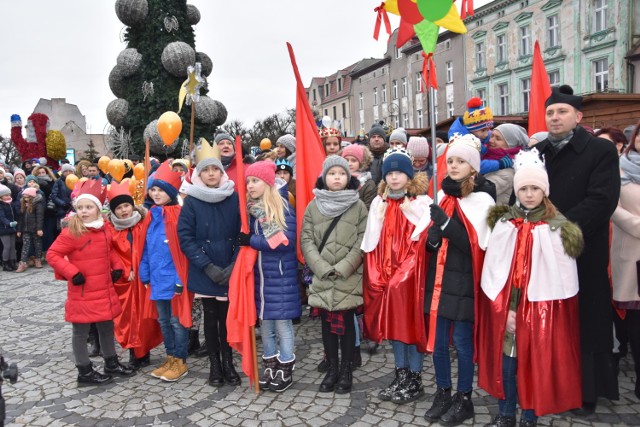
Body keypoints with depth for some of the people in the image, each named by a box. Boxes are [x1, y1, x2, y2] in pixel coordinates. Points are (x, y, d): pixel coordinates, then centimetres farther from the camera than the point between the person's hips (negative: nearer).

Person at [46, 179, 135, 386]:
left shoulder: (105, 230, 5)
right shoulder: (71, 233, -14)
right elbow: (52, 255, -13)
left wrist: (117, 267, 7)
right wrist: (72, 272, -20)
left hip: (105, 290, 7)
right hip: (82, 293, -6)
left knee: (107, 327, 17)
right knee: (81, 331, 7)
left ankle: (111, 363, 33)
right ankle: (85, 372, 19)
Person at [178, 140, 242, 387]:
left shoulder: (234, 197, -2)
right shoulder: (192, 200, -3)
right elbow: (185, 237, -6)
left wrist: (233, 265, -10)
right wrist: (208, 267, -13)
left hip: (230, 271, 0)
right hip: (205, 273, 0)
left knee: (227, 316, 8)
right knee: (211, 317, 9)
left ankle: (228, 363, 23)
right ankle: (214, 365, 24)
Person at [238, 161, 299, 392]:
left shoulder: (283, 208, -11)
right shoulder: (250, 209, 7)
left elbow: (284, 242, -18)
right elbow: (244, 238, 16)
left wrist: (251, 240, -17)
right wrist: (244, 240, -6)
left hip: (280, 277, -6)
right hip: (259, 275, 6)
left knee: (282, 323, 2)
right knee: (264, 323, 13)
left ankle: (285, 370, 18)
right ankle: (270, 367, 28)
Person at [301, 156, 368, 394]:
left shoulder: (358, 206, 1)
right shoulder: (313, 206, 6)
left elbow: (362, 242, -4)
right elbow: (306, 240, 1)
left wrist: (342, 268, -13)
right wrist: (323, 268, -10)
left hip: (349, 277, -2)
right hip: (321, 277, 2)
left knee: (346, 323, 4)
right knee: (327, 323, 9)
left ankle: (346, 371, 19)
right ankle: (332, 368, 24)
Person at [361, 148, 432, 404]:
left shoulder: (422, 202, -4)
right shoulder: (379, 203, 9)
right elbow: (371, 243, 7)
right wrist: (377, 275, 1)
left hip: (412, 274, -4)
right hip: (385, 275, 5)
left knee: (410, 322, 1)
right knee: (393, 321, 11)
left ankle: (415, 380, 16)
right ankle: (401, 376, 24)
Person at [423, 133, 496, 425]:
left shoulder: (482, 198, -7)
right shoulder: (444, 194, 11)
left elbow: (477, 243, -14)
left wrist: (445, 222, -23)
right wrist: (432, 238, -2)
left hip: (463, 280, -5)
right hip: (439, 277, 6)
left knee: (462, 341, 4)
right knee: (438, 340, 10)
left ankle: (464, 399, 22)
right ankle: (443, 393, 27)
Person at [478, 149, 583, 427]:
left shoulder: (558, 227, -3)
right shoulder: (503, 223, 2)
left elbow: (563, 276, -5)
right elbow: (492, 268, -1)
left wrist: (540, 311, -10)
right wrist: (502, 308, -7)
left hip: (542, 308, -2)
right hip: (504, 308, 2)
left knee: (535, 363, 6)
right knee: (505, 361, 8)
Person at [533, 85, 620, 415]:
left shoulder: (601, 151, -3)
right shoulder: (535, 153, 11)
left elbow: (601, 201, -15)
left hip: (581, 253, -4)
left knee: (582, 323, 7)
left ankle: (584, 393, 23)